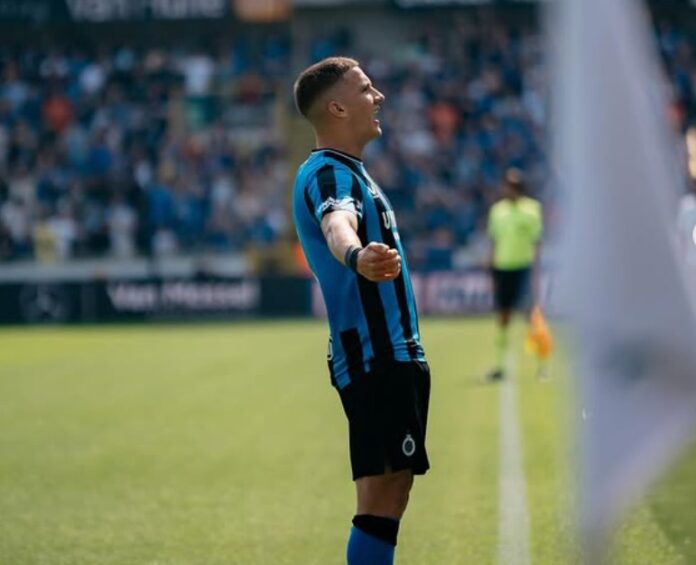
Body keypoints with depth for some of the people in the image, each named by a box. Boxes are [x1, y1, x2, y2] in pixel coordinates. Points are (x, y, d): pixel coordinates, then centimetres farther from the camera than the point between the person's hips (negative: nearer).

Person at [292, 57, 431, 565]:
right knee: (381, 496, -14)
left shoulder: (343, 172, 19)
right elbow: (336, 225, -39)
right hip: (376, 358, -10)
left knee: (390, 495, 12)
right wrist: (358, 256, -61)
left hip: (388, 356, 10)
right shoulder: (330, 173, -15)